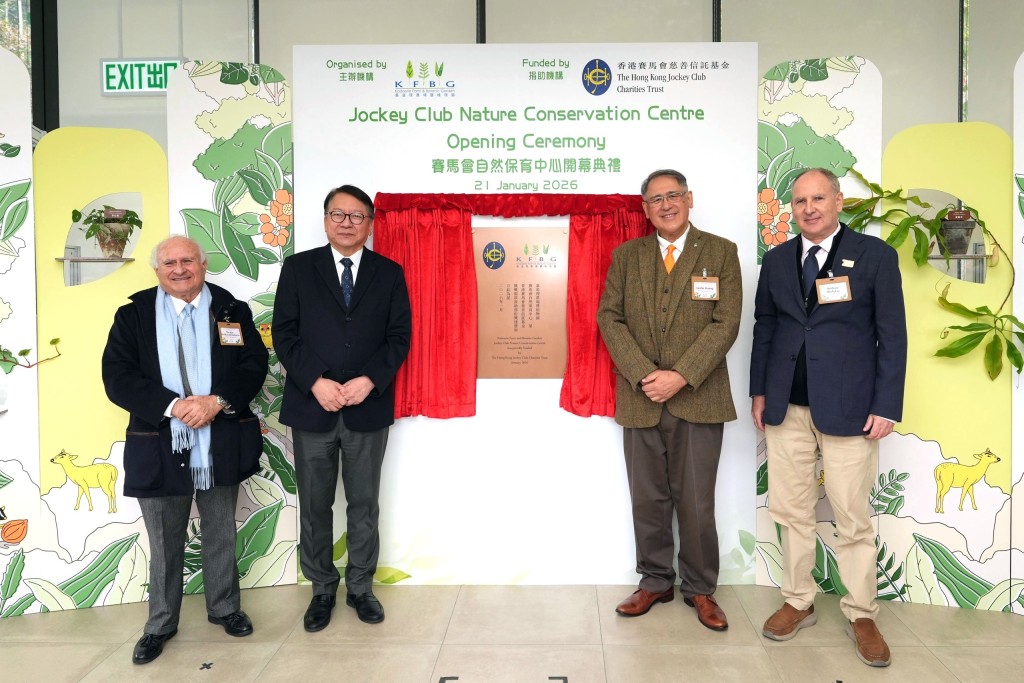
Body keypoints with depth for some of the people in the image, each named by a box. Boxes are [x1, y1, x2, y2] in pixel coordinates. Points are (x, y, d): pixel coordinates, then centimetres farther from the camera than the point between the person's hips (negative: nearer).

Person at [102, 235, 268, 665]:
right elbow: (117, 377, -8)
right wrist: (173, 406, -21)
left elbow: (254, 364, -4)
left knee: (221, 535, 17)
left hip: (221, 446, 1)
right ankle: (160, 623, 32)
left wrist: (217, 401, -19)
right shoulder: (133, 315, 0)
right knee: (165, 544, 13)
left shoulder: (232, 310, 3)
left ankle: (224, 608, 36)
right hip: (159, 448, -1)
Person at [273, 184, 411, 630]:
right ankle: (322, 589, 27)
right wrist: (316, 382, -14)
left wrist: (368, 381, -14)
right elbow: (285, 334, -1)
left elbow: (399, 336, 0)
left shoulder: (389, 273, 6)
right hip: (311, 406, 0)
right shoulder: (298, 267, 4)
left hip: (368, 407, 0)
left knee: (364, 505, 11)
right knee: (314, 506, 10)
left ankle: (360, 587, 27)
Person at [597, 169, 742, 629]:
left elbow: (726, 322, -5)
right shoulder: (626, 255, 10)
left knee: (696, 504, 4)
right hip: (640, 398, 2)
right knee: (647, 500, 10)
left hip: (698, 398, -2)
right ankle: (654, 582, 26)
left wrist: (681, 377, -15)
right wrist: (643, 375, -11)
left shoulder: (721, 253, 3)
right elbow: (609, 318, 2)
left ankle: (699, 589, 22)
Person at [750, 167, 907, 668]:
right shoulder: (776, 260, 9)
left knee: (853, 519, 4)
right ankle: (798, 602, 25)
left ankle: (862, 616, 20)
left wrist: (886, 406, -7)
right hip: (787, 407, 3)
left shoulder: (875, 255, -1)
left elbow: (892, 335, -2)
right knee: (792, 513, 10)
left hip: (848, 409, -3)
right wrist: (759, 391, 8)